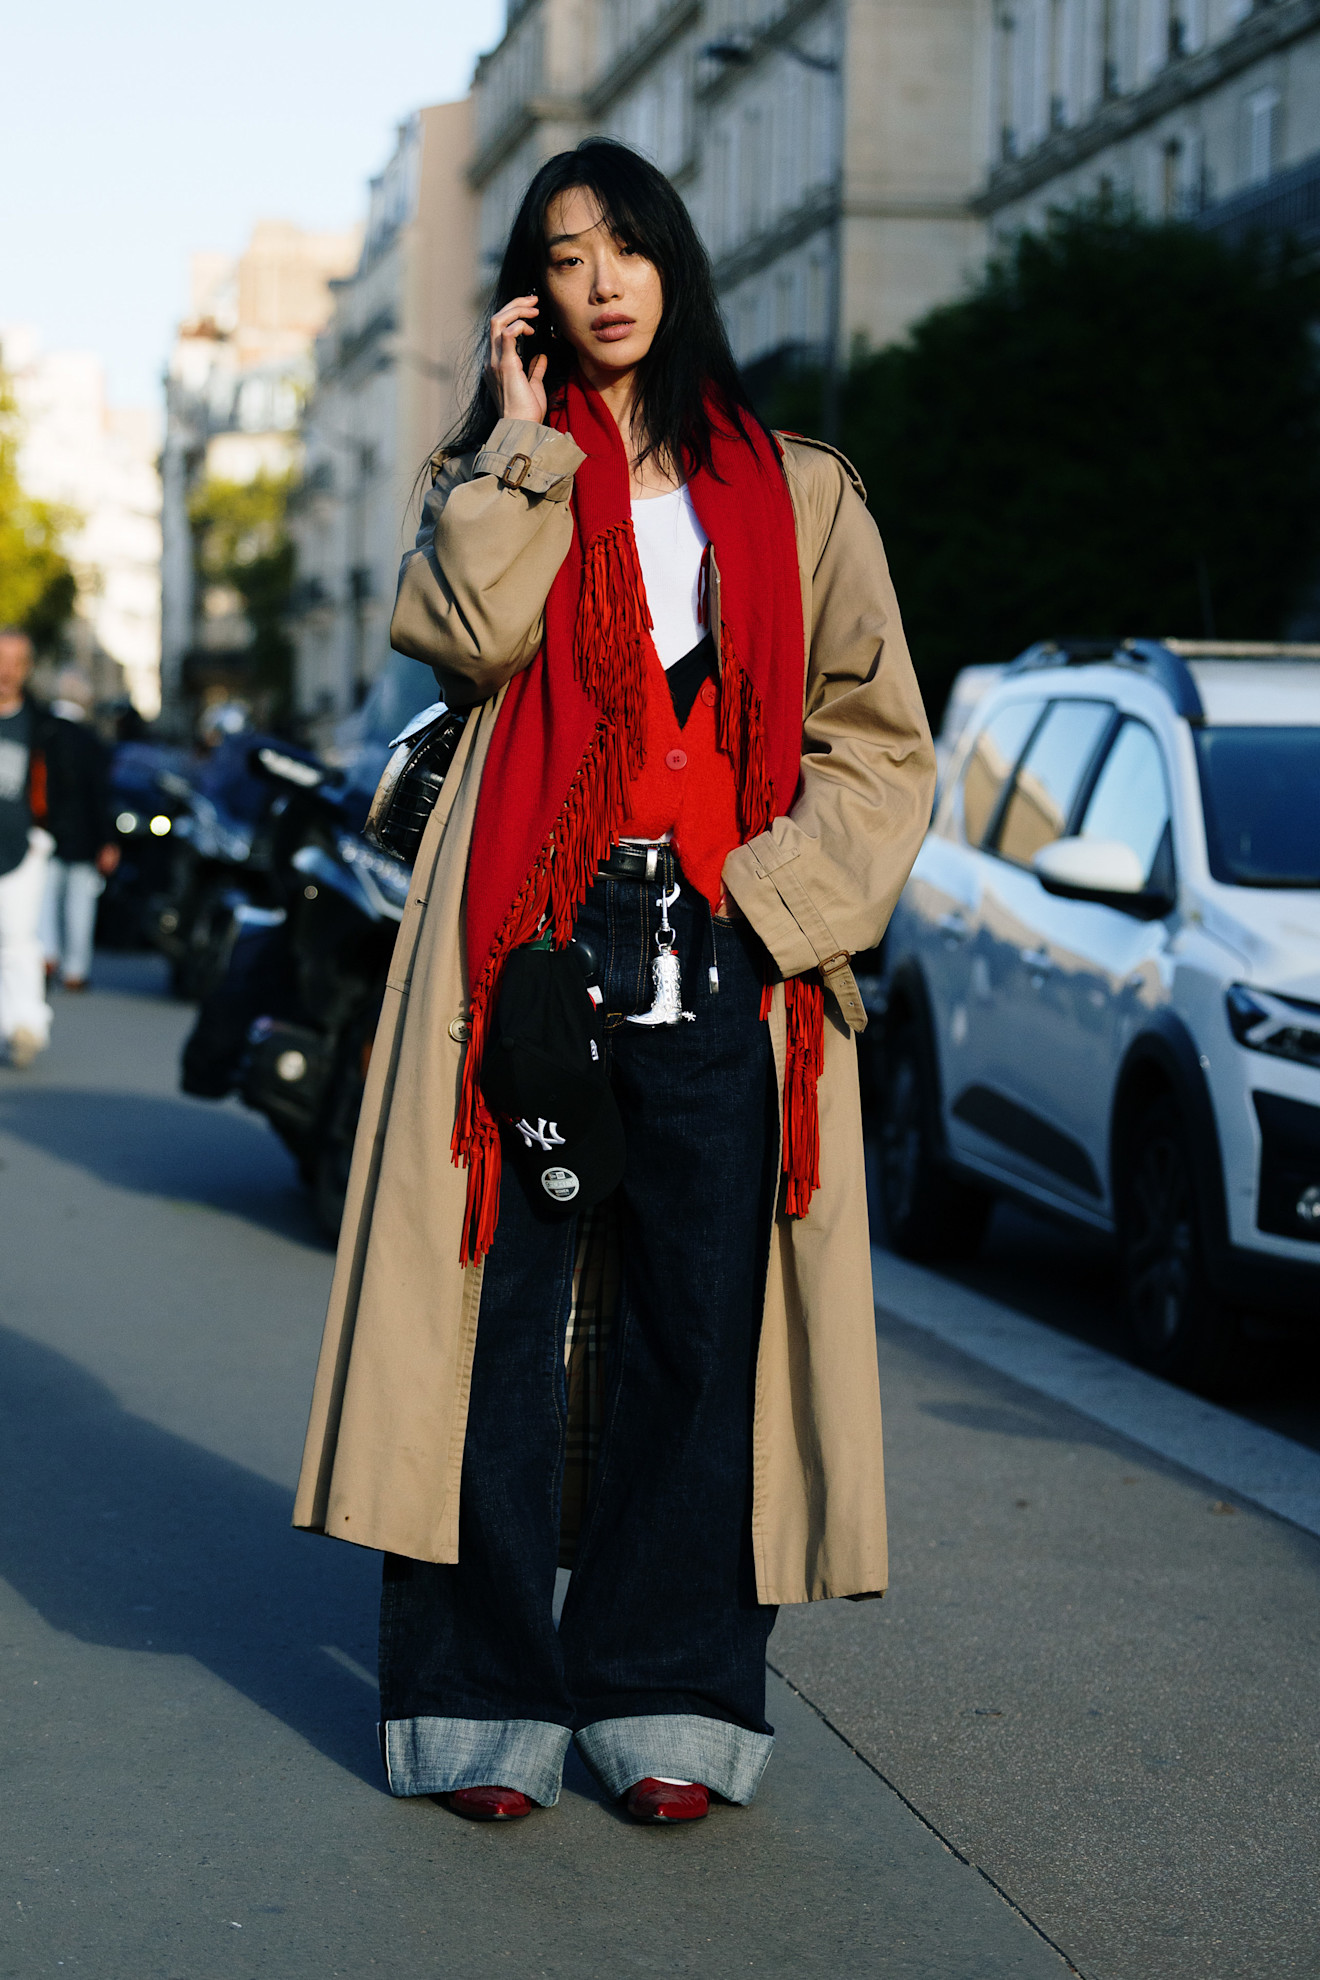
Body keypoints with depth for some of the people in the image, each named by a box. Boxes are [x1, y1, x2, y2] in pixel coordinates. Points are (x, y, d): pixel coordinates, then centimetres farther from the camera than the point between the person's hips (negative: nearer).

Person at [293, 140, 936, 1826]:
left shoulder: (794, 491, 14)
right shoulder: (504, 479, 16)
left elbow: (878, 739, 9)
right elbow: (464, 631, -7)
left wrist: (769, 897, -4)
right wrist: (523, 436, -3)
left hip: (723, 961, 0)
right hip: (530, 937, 0)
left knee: (701, 1327, 0)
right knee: (498, 1308, -4)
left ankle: (668, 1701, 8)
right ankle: (483, 1700, 2)